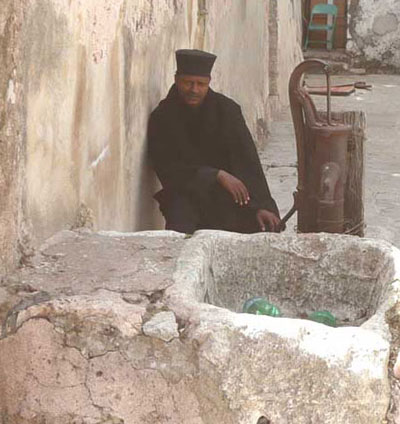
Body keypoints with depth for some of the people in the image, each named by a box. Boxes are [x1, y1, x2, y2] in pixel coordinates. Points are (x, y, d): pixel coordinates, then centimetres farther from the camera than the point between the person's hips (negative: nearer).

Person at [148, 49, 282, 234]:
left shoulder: (226, 109, -2)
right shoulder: (162, 117, -4)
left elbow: (247, 160, -7)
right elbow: (168, 169, -9)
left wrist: (261, 205, -19)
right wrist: (217, 175, -19)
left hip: (227, 191, 3)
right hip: (186, 194, -3)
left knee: (266, 224, -18)